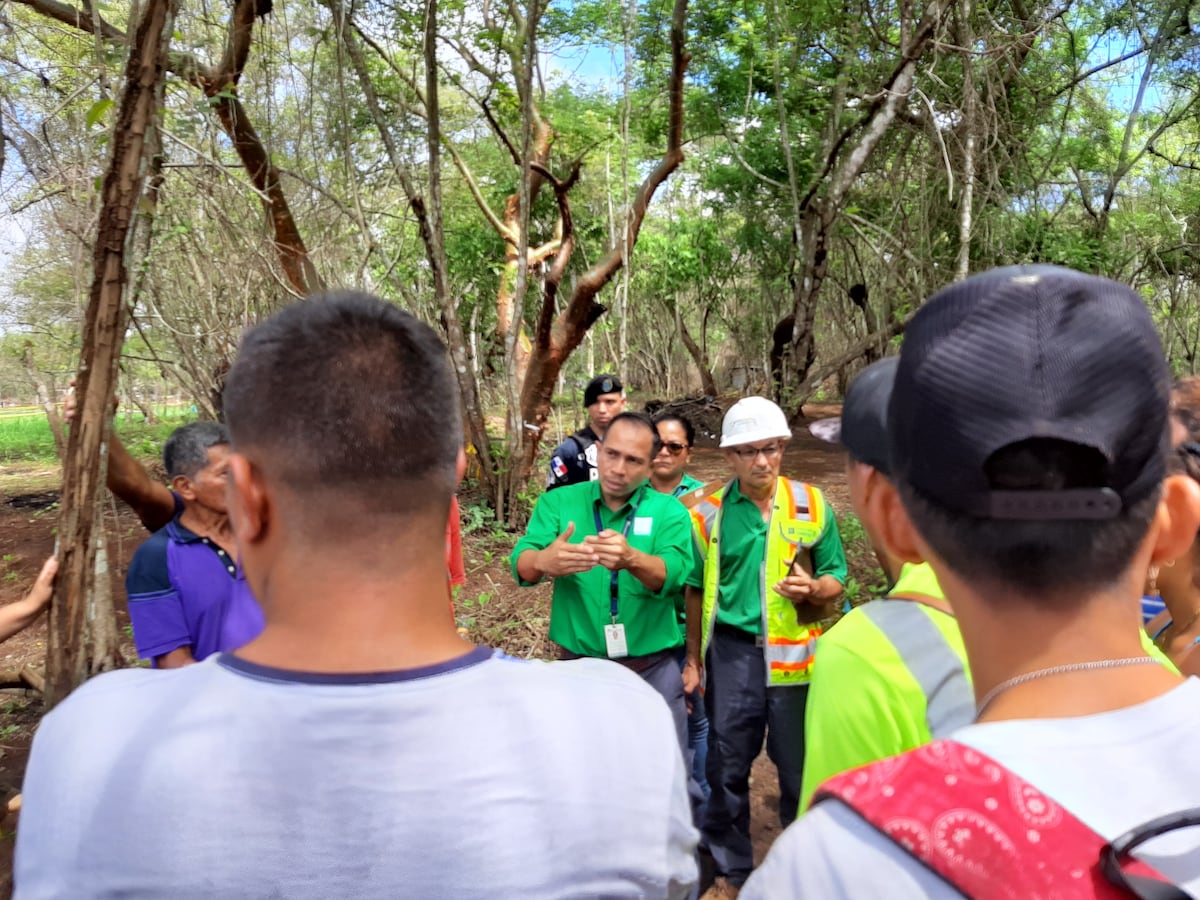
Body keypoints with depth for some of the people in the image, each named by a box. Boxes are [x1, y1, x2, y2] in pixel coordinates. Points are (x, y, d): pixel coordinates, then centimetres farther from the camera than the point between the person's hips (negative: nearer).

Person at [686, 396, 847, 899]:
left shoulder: (813, 505, -4)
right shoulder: (707, 513, -2)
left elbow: (836, 580, 2)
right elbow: (697, 590, 7)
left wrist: (812, 589, -20)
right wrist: (693, 656, 8)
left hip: (793, 652, -1)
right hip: (732, 650, 1)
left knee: (799, 766, 11)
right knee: (727, 764, 11)